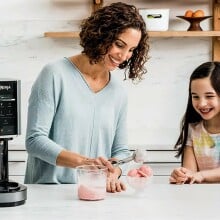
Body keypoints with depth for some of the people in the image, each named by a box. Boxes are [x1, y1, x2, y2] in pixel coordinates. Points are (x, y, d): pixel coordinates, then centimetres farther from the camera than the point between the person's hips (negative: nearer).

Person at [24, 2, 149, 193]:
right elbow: (35, 140, -10)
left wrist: (113, 173, -7)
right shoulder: (56, 74, -5)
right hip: (48, 191, -3)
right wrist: (82, 161, -23)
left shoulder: (118, 93, 11)